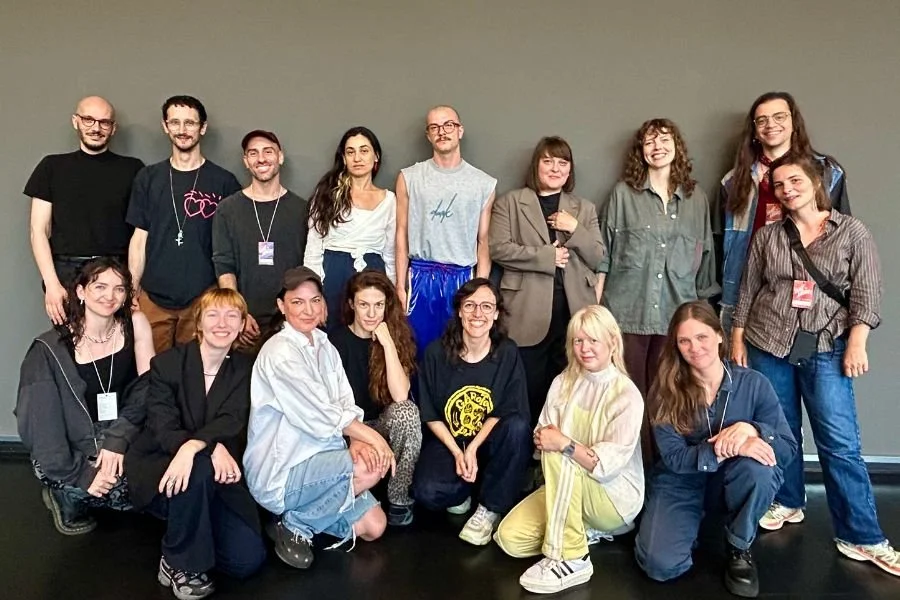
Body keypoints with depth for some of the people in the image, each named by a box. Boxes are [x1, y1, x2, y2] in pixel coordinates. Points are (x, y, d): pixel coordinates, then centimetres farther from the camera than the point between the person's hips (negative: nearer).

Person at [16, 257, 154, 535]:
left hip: (124, 438, 5)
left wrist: (118, 438, -20)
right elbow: (38, 422, -12)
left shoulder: (136, 324, -5)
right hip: (71, 449, -4)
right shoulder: (51, 348, -12)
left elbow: (148, 387, -8)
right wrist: (79, 474, -18)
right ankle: (67, 493, 4)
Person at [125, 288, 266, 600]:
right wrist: (212, 448, -35)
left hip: (217, 477, 3)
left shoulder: (245, 369, -1)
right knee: (199, 468, -38)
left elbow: (231, 422, -17)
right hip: (160, 466, -3)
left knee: (249, 559, -11)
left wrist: (193, 446, -38)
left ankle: (183, 526, 18)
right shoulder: (166, 363, -8)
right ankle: (180, 562, -14)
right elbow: (163, 429, -17)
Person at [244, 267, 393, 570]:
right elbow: (320, 413, -20)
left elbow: (346, 405, -1)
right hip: (279, 471, -8)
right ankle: (295, 525, -6)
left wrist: (358, 441, -20)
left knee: (374, 526, 3)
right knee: (374, 466, -25)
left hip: (319, 458, 8)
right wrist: (372, 437, -19)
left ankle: (300, 514, 17)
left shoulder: (325, 347, 8)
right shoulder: (279, 352, -16)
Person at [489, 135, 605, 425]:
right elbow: (498, 248, -5)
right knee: (530, 391, 2)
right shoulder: (509, 202, 7)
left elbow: (597, 258, 9)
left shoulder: (585, 208, 16)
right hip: (529, 311, -2)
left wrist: (575, 229, -7)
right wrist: (546, 255, -10)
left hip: (573, 310, 3)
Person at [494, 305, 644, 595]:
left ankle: (572, 558, -22)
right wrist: (543, 438, -23)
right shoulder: (563, 382, 0)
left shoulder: (627, 396, -16)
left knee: (559, 456, -32)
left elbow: (608, 465, -23)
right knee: (510, 538, -14)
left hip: (616, 497, -5)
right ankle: (584, 528, 9)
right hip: (567, 489, 6)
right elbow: (543, 437, 0)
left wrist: (564, 443, -35)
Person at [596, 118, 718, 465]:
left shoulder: (696, 198, 11)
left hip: (676, 313, 2)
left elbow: (704, 256, 15)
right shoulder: (624, 193, 5)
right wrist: (596, 304, 0)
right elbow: (604, 252, 4)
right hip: (627, 310, -2)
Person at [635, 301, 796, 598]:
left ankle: (739, 548, -6)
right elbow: (674, 458, -19)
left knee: (757, 467, -35)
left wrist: (751, 429, -32)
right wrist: (730, 448, -34)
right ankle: (691, 523, 15)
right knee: (660, 565, -21)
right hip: (681, 483, 0)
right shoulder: (667, 390, -13)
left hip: (732, 483, 1)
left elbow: (789, 449, -11)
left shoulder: (754, 384, -11)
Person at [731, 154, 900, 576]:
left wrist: (856, 343, -11)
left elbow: (866, 293, -2)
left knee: (840, 442, -6)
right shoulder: (766, 236, 7)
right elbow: (748, 292, 9)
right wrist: (737, 338, 6)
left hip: (825, 348, -2)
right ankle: (787, 503, 29)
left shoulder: (851, 232, 1)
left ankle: (861, 537, 2)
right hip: (768, 344, 3)